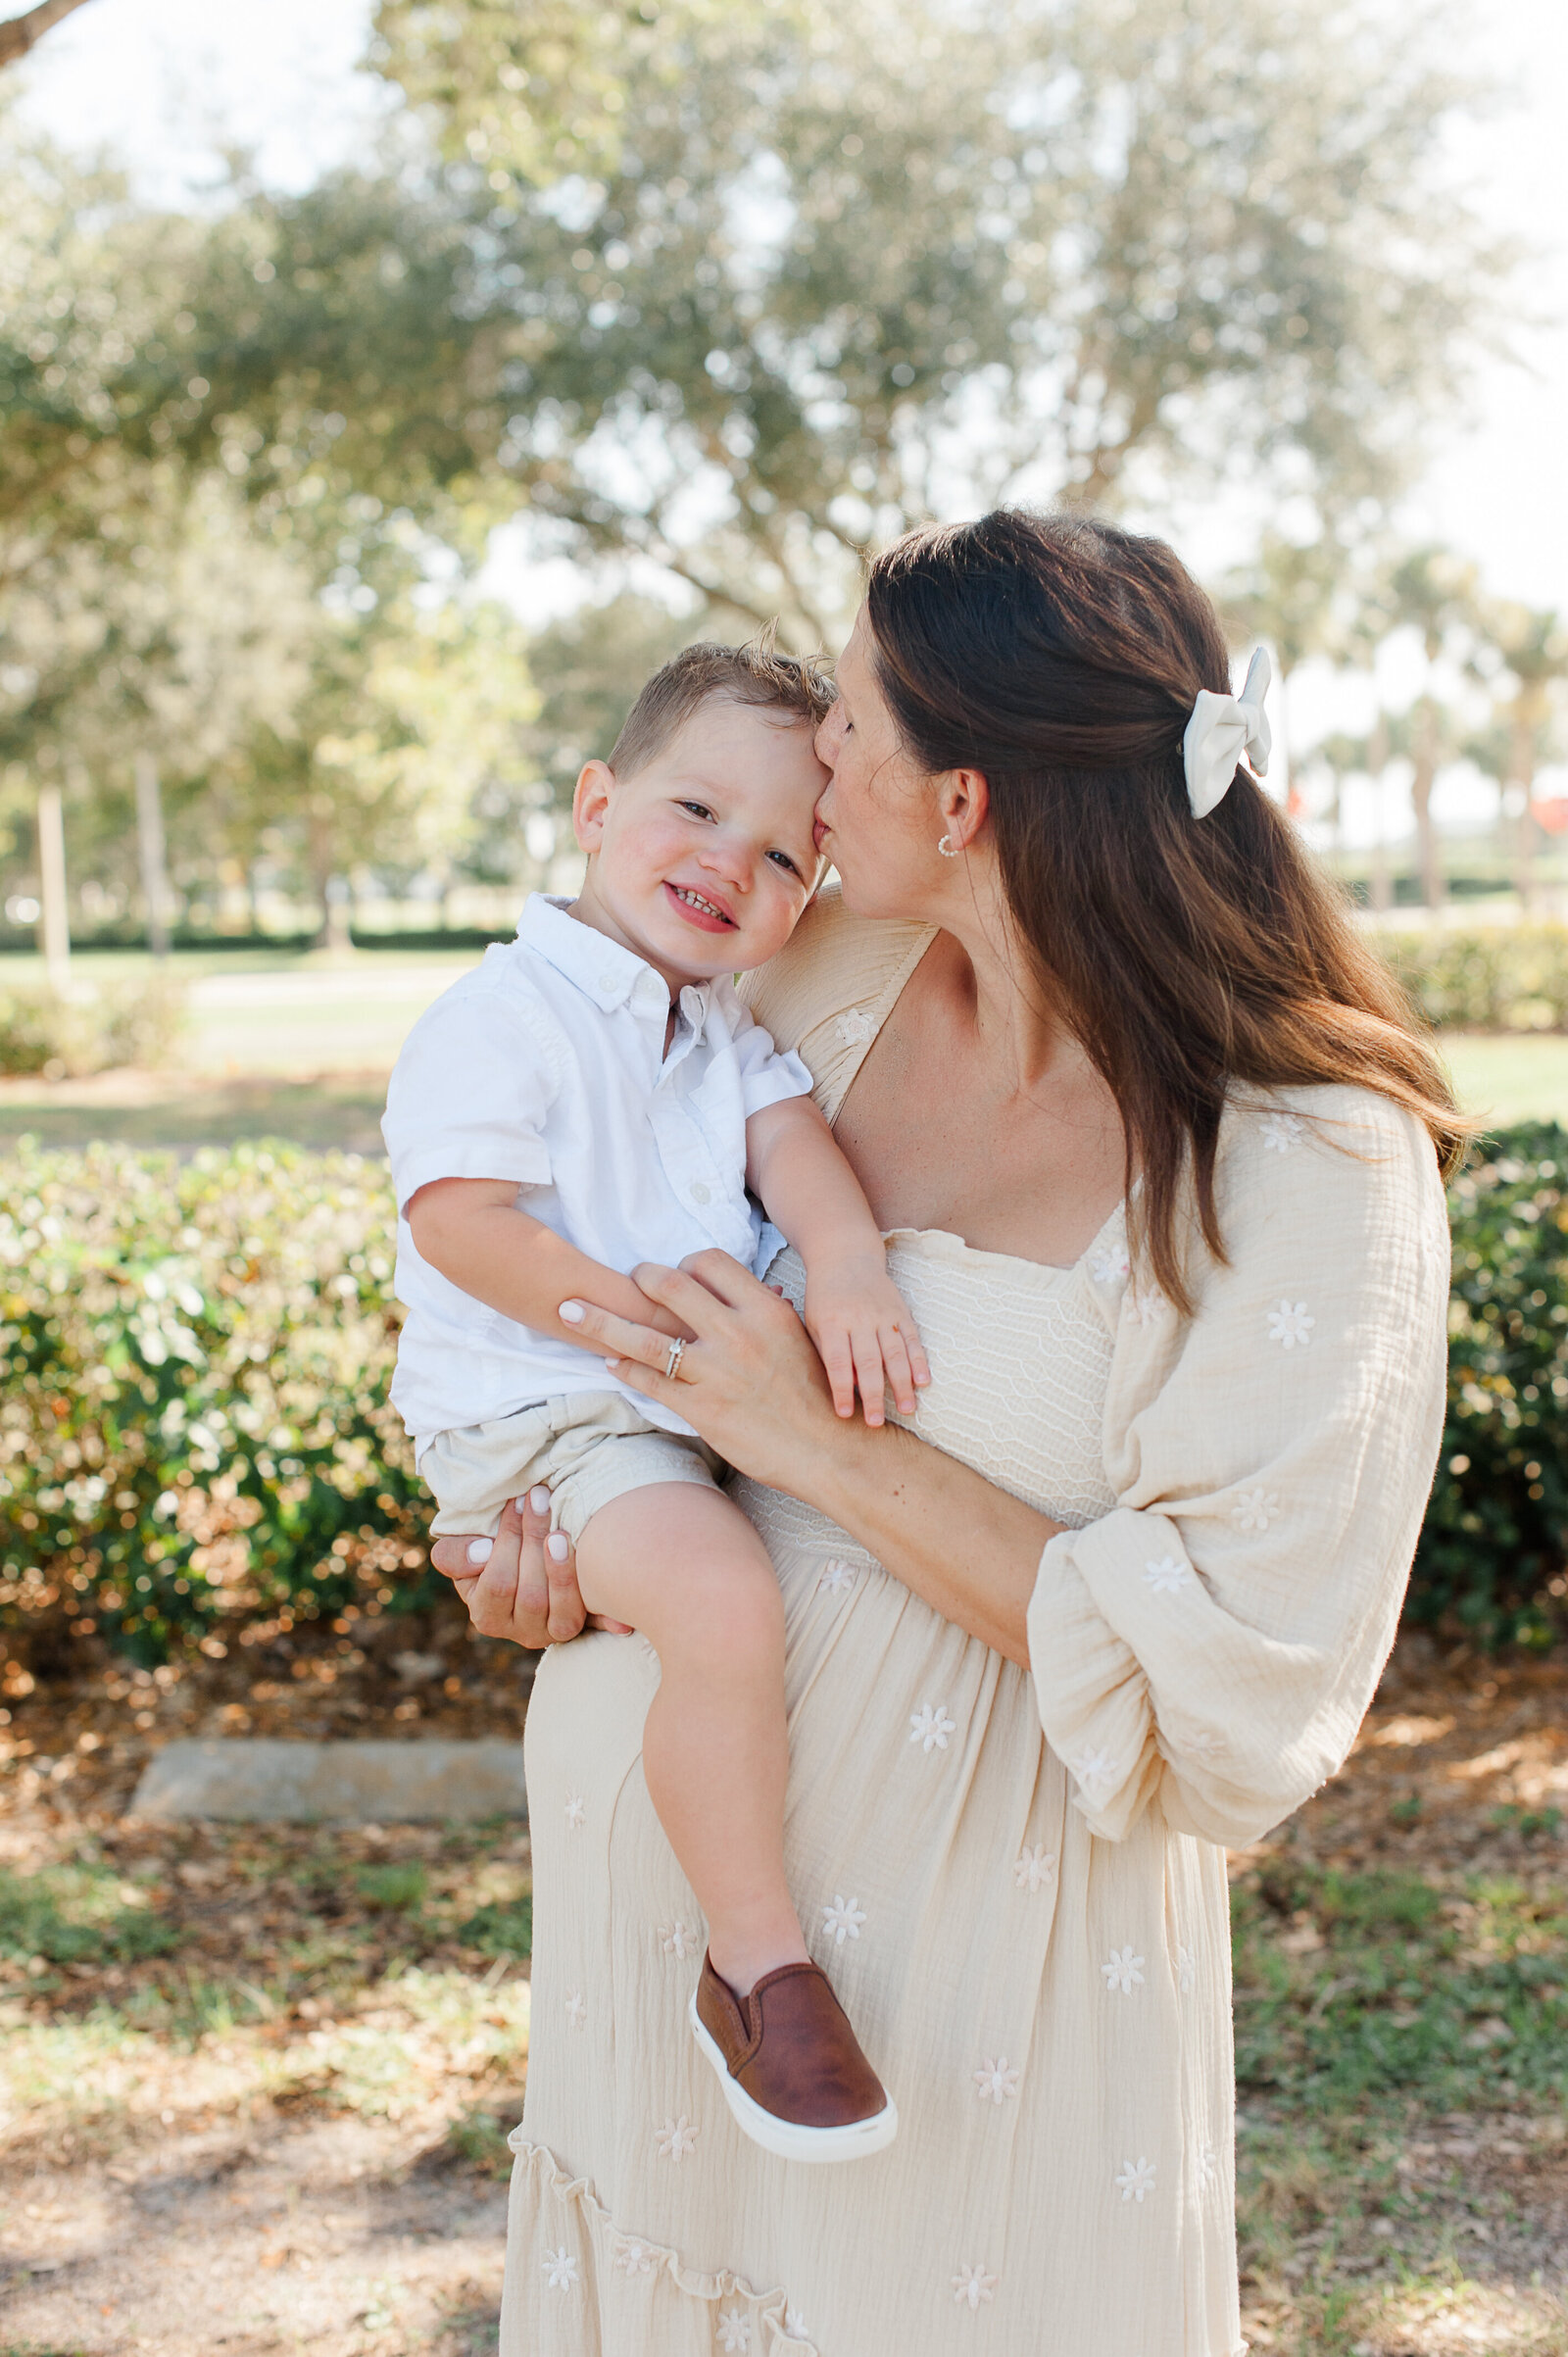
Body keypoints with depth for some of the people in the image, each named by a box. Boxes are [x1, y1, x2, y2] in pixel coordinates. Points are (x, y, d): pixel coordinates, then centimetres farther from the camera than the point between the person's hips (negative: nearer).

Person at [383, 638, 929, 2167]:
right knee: (723, 1604, -31)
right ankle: (755, 1964, -16)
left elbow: (793, 1138, -2)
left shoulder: (730, 1030, 16)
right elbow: (457, 1214, -19)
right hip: (543, 1414, -9)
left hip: (709, 1399, 9)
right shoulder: (505, 1014, -10)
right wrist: (624, 1313, -26)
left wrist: (848, 1270, -23)